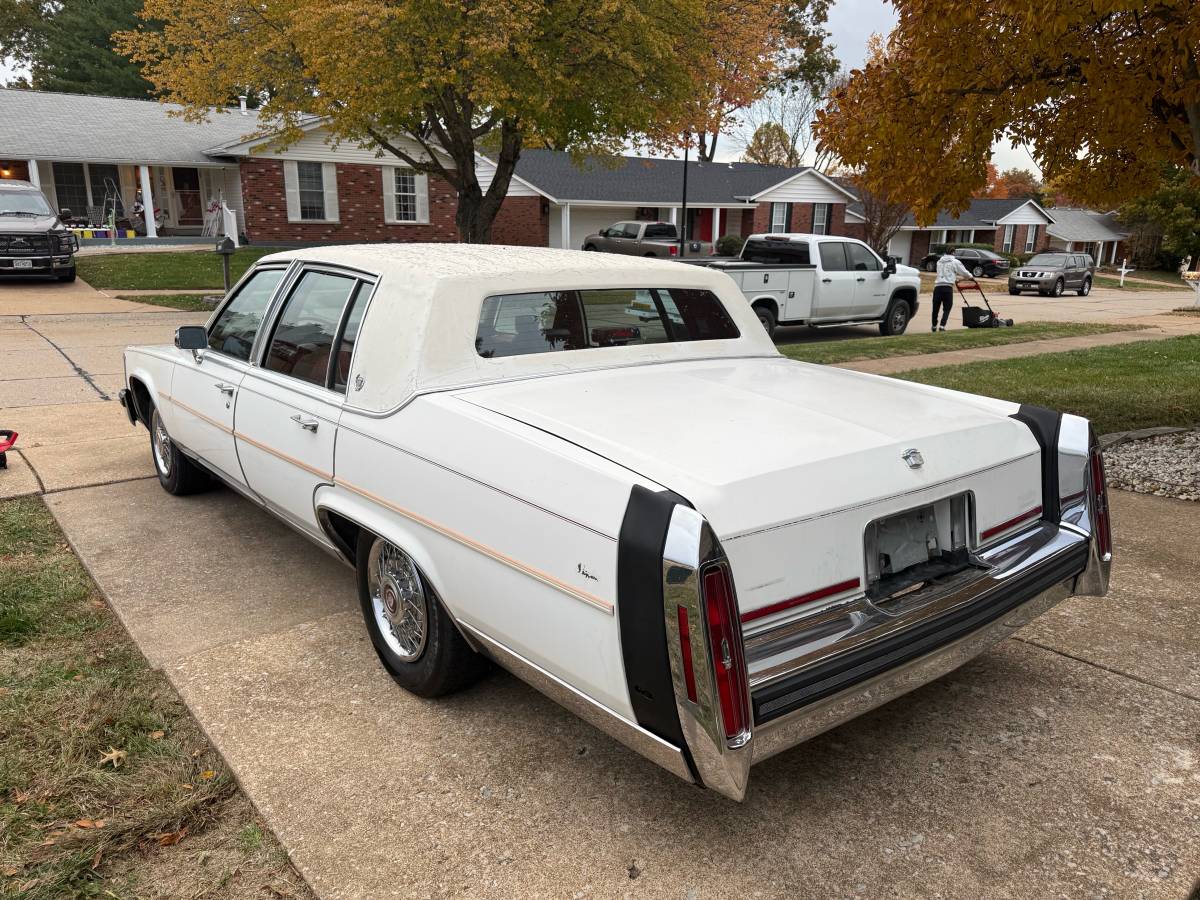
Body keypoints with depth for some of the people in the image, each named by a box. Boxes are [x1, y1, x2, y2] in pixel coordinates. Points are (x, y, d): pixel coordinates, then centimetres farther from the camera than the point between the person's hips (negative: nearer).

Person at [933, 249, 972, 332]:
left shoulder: (939, 262, 20)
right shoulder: (955, 262, 6)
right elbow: (964, 273, 9)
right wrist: (970, 276, 31)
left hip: (937, 286, 4)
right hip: (948, 287, -4)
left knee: (935, 307, 13)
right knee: (947, 309, 0)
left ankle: (934, 326, 26)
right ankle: (942, 326, -13)